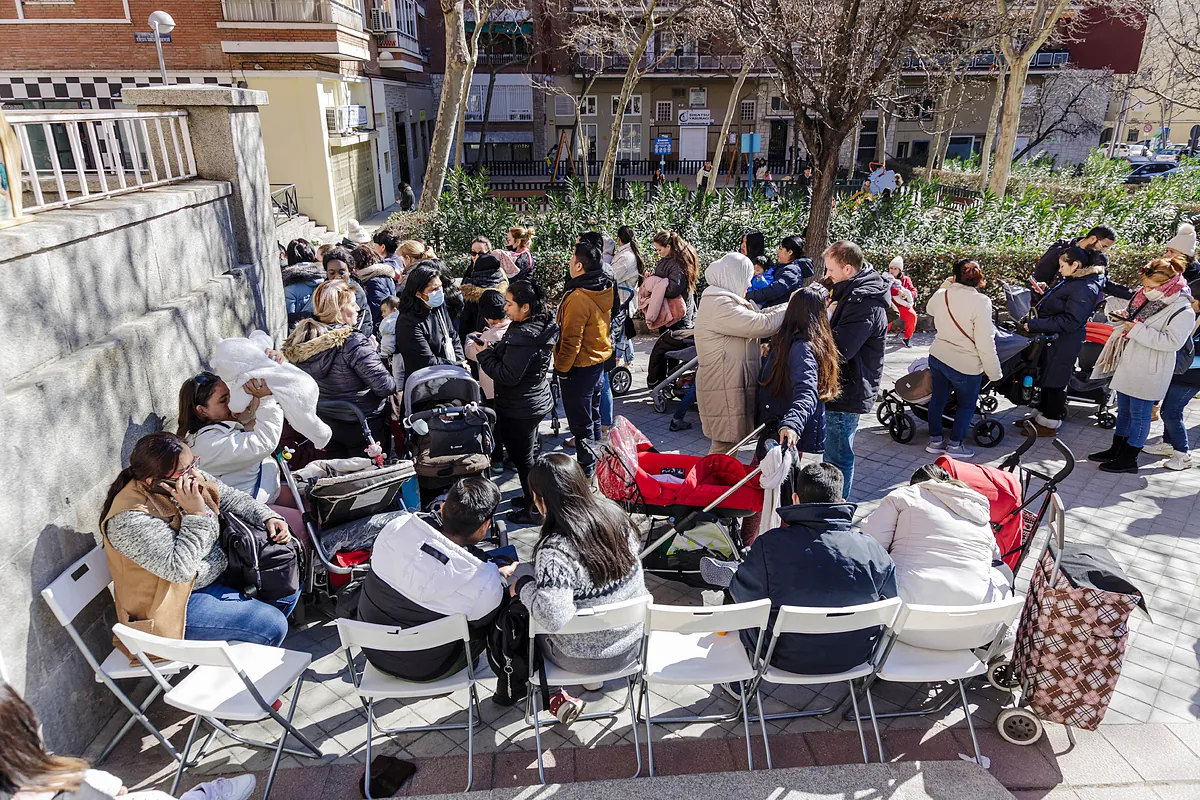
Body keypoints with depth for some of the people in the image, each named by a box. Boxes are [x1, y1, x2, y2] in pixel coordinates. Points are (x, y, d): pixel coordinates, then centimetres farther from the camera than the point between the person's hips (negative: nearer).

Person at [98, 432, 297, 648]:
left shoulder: (189, 477, -8)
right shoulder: (130, 520, -30)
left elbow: (231, 498, 7)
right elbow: (180, 569, -33)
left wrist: (268, 517, -7)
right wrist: (196, 514, -34)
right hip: (175, 602, -8)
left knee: (288, 588, 8)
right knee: (271, 626, -18)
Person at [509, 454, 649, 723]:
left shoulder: (556, 550, -32)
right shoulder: (615, 515, -12)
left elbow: (553, 617, -41)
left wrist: (522, 586, -21)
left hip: (585, 658, -6)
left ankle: (555, 698, 21)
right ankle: (593, 679, 39)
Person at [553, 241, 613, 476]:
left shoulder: (578, 298, -25)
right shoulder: (604, 290, 1)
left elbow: (571, 340, -23)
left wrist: (561, 368, -12)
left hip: (579, 367, -9)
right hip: (599, 361, 9)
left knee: (580, 423, 2)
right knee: (593, 416, 22)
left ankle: (586, 470, 11)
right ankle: (595, 463, 35)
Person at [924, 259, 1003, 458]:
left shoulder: (942, 294, -5)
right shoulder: (980, 301, -22)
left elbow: (930, 308, 23)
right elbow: (985, 343, -20)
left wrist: (946, 285, 19)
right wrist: (994, 372, -11)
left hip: (937, 357, 6)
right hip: (965, 365, -6)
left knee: (938, 399, 19)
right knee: (967, 405, 15)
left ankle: (935, 440, 31)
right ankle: (955, 444, 21)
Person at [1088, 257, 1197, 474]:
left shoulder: (1183, 312, -17)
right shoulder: (1147, 297, 6)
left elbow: (1172, 342, -24)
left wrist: (1138, 330, -26)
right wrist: (1125, 319, 0)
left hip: (1148, 372, -8)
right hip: (1128, 364, 8)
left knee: (1139, 414, 3)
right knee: (1124, 410, 18)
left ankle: (1129, 459, 15)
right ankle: (1116, 450, 32)